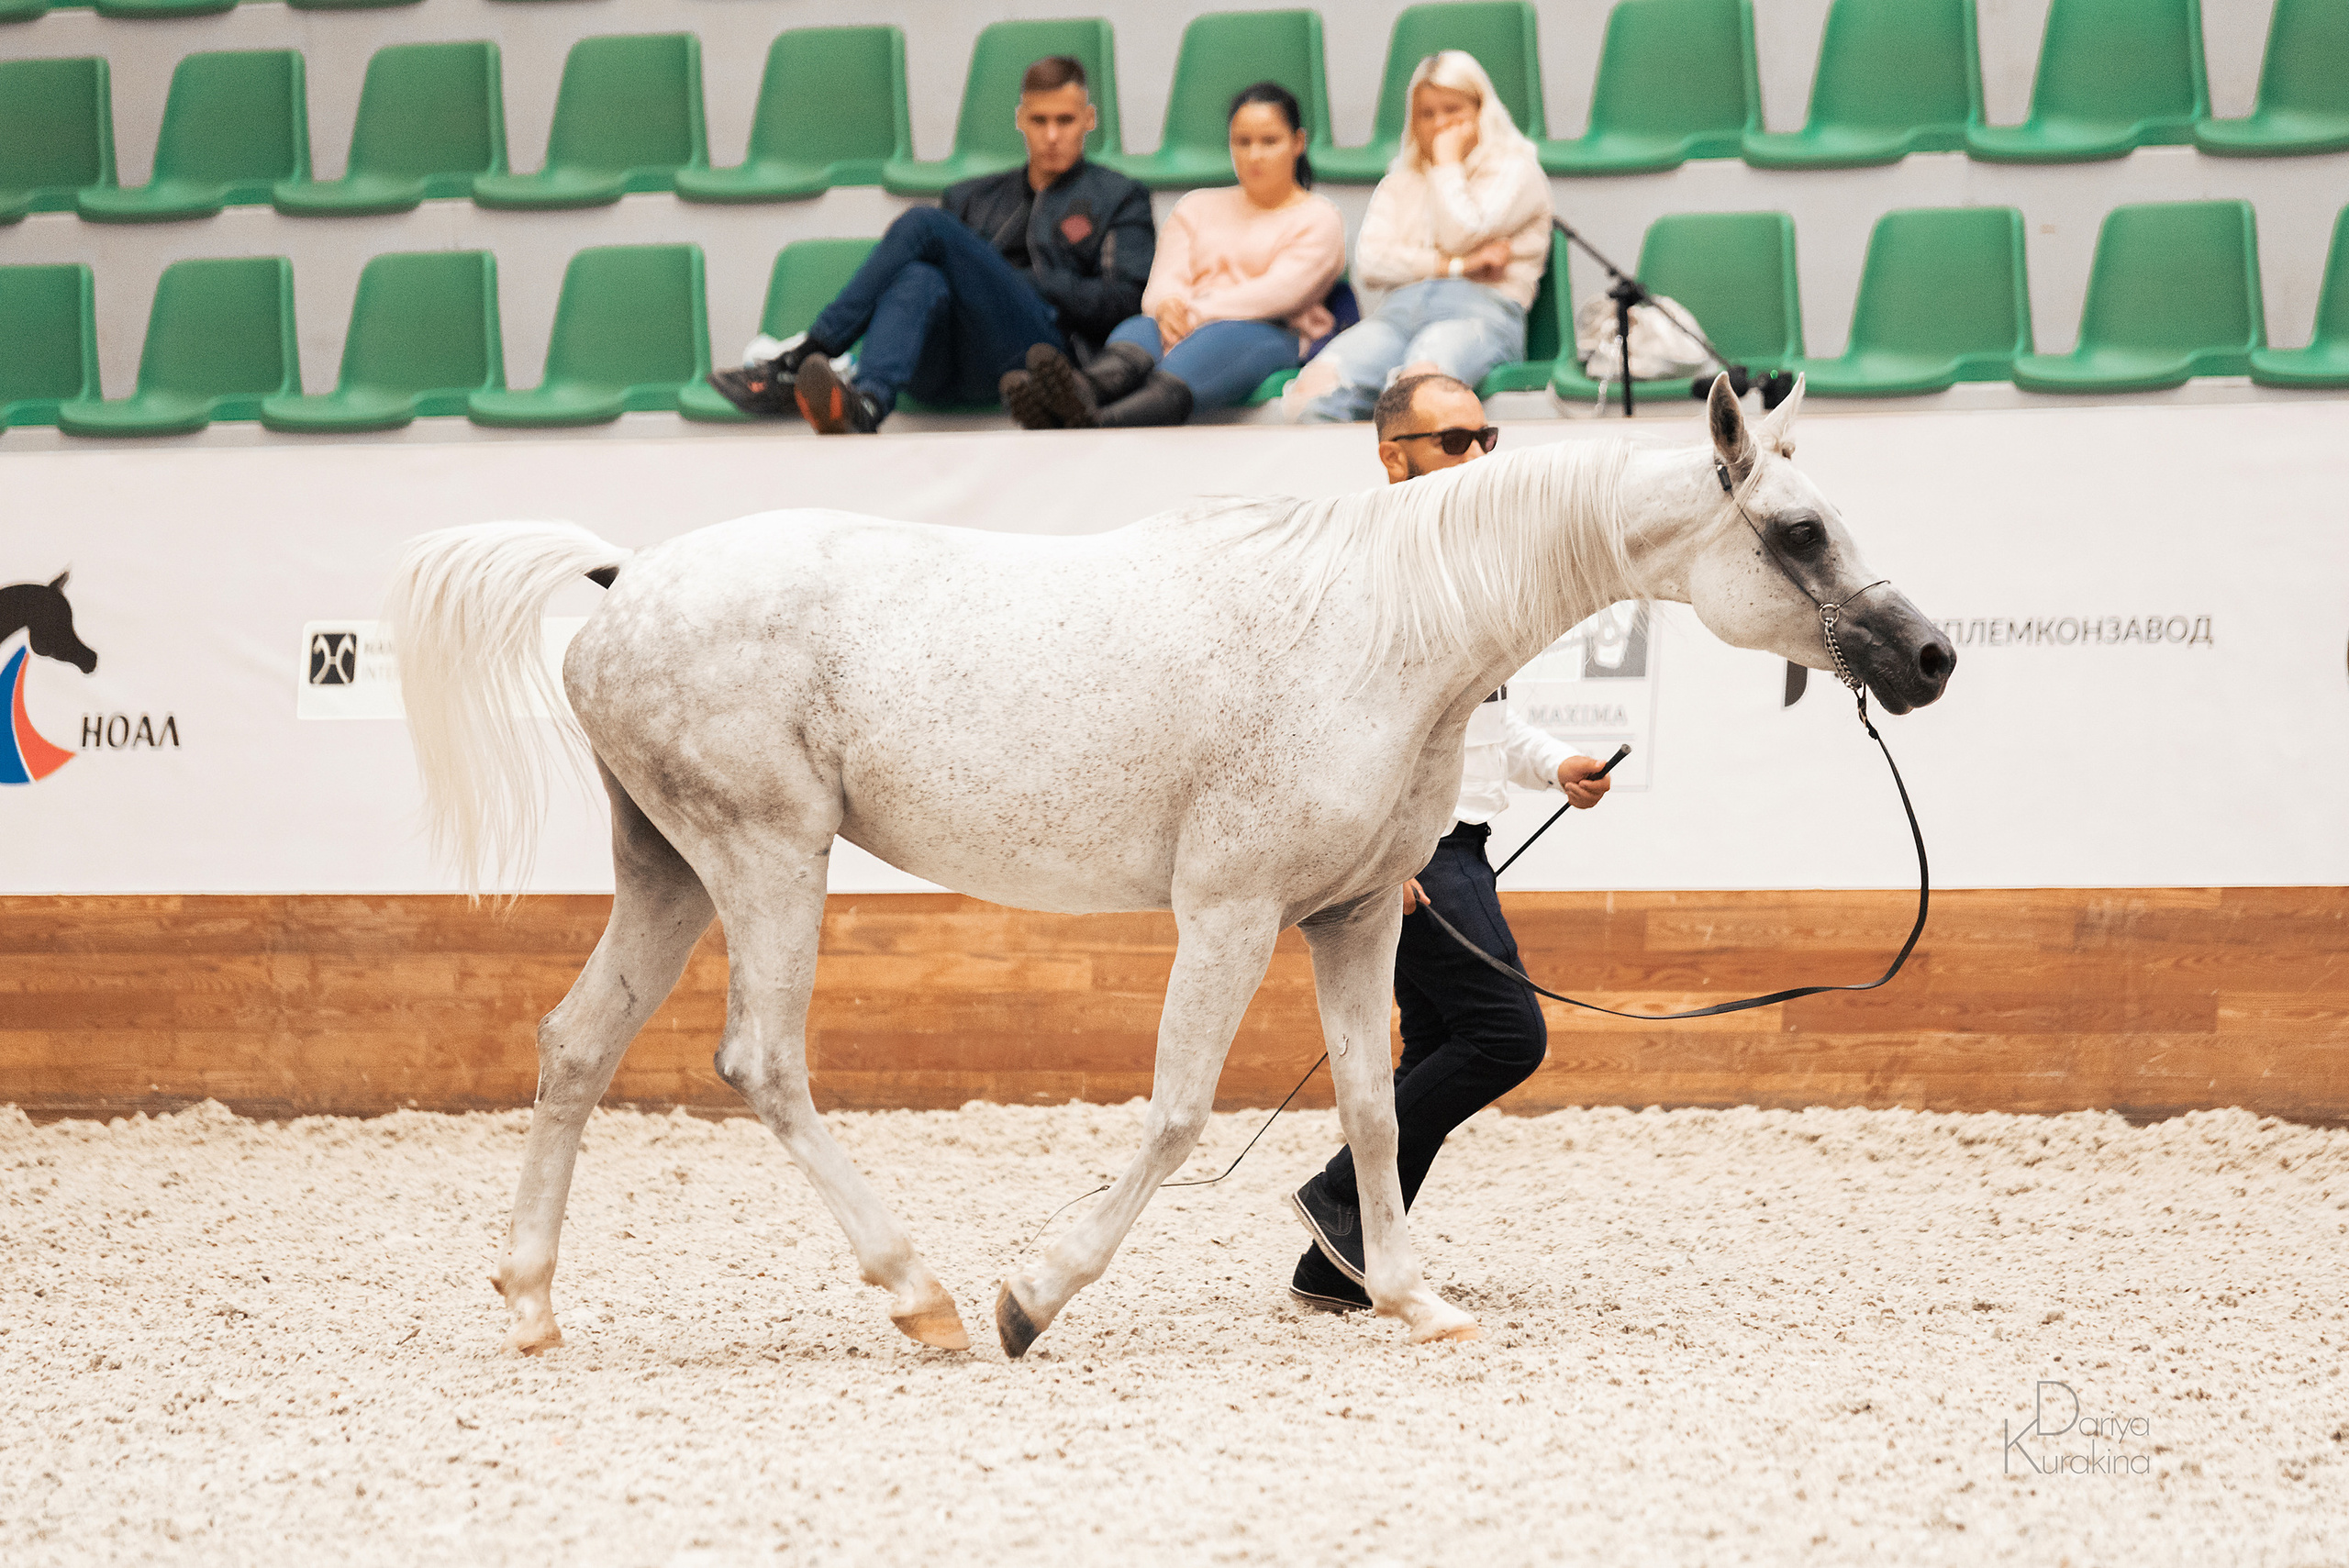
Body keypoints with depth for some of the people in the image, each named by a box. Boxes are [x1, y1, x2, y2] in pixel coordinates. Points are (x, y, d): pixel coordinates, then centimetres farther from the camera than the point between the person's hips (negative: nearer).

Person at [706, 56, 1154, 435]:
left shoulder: (1118, 200, 23)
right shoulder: (971, 198, 35)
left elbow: (1124, 302, 8)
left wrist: (1031, 281, -2)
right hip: (943, 367, 4)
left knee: (923, 225, -23)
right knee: (921, 281, -35)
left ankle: (797, 364, -31)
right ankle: (863, 407, -63)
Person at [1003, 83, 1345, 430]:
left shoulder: (1319, 218, 15)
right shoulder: (1196, 209, 31)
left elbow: (1280, 292, -3)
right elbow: (1166, 279, 14)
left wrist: (1193, 312, -16)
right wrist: (1167, 306, -14)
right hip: (1183, 330, 5)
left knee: (1219, 339, -41)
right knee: (1135, 329, -32)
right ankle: (1090, 386, -71)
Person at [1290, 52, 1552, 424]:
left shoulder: (1514, 170, 17)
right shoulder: (1399, 183, 30)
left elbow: (1461, 235, -1)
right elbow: (1368, 262, 12)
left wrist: (1448, 162, 10)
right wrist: (1457, 265, 0)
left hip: (1480, 310, -4)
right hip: (1402, 307, 4)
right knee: (1318, 383, -31)